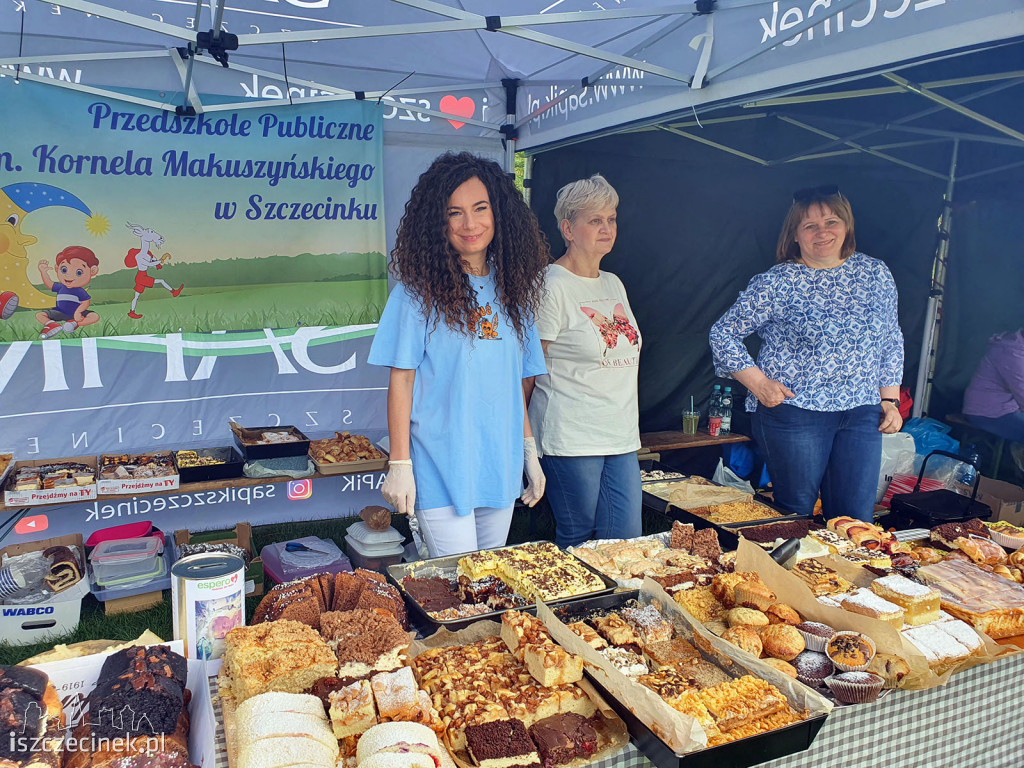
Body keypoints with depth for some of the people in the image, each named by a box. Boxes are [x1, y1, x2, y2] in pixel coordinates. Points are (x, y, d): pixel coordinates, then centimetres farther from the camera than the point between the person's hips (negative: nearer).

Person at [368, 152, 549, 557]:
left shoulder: (511, 289, 8)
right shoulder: (419, 291, -7)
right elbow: (401, 380, -7)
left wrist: (530, 452, 12)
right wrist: (399, 465, -9)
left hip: (500, 466, 5)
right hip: (442, 468, -5)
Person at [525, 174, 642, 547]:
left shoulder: (614, 284, 14)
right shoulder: (551, 286, -10)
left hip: (622, 438, 7)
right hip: (571, 440, -7)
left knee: (627, 541, 7)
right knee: (576, 541, 4)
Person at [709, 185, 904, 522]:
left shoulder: (875, 273, 8)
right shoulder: (777, 283, -6)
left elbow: (891, 341, 17)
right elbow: (723, 333, -3)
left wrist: (890, 400, 11)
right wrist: (758, 383, -10)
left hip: (862, 414, 4)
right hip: (793, 411, -4)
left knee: (856, 520, 8)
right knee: (795, 516, 5)